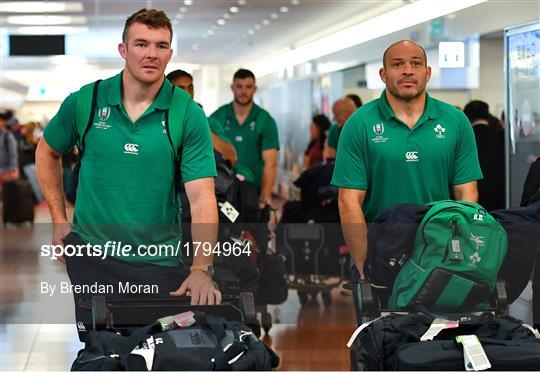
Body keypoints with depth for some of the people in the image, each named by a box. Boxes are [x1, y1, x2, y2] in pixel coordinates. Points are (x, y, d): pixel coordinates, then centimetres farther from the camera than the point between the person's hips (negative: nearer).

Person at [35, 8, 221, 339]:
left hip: (158, 261, -1)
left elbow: (202, 197, -16)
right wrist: (59, 220, 9)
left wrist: (201, 269, -27)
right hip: (91, 255, 2)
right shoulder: (85, 101, -3)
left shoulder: (189, 115, -9)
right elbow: (47, 153, 16)